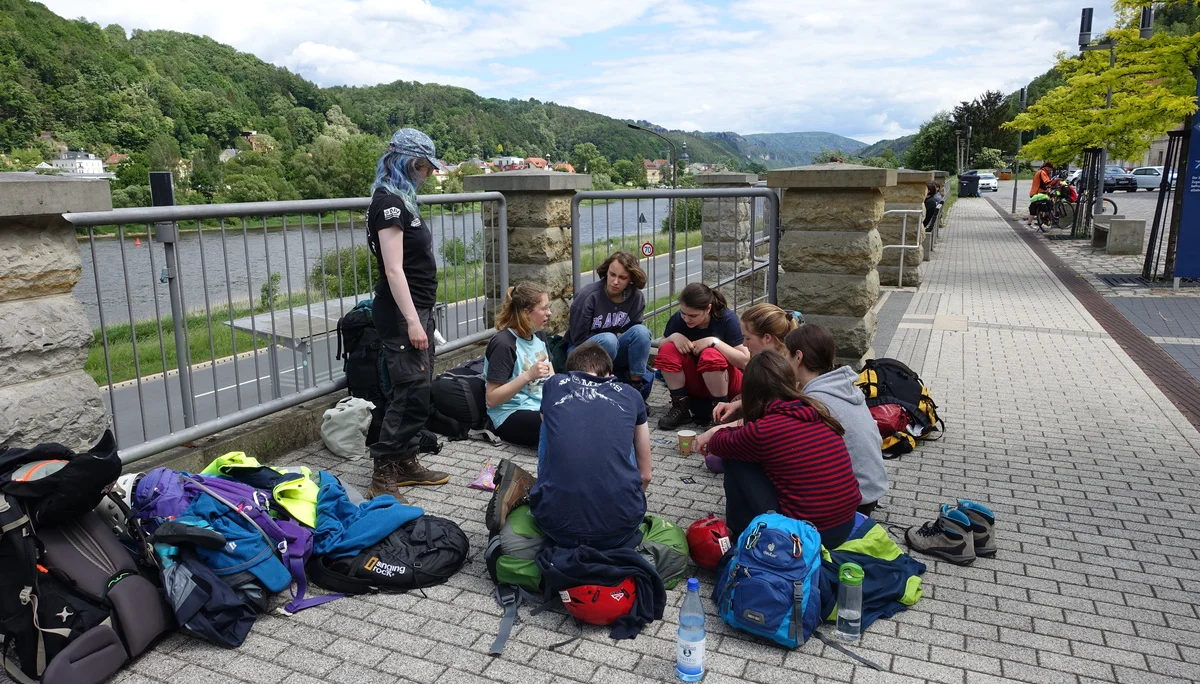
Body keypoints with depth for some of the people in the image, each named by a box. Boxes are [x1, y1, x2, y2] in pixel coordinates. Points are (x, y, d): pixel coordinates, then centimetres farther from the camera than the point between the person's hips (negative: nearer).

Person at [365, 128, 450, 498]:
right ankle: (383, 474, -3)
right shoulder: (388, 201, -13)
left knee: (416, 390, 12)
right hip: (402, 313, -10)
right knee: (412, 391, -10)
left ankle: (405, 463, 21)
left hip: (418, 308, 10)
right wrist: (412, 322, -22)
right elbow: (393, 269, -19)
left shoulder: (401, 199, 16)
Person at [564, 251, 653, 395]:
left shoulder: (636, 297, -9)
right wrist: (614, 338, -12)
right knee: (608, 340, -36)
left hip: (614, 351, 4)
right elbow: (579, 338, -17)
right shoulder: (588, 296, -21)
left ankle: (636, 384, -19)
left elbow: (634, 332, 1)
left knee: (641, 331, -24)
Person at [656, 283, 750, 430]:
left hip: (726, 382, -3)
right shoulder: (678, 319, -9)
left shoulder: (727, 318, -18)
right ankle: (681, 407, -12)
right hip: (693, 383, 4)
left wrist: (714, 341, -31)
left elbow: (745, 361, -22)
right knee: (668, 350, -22)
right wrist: (673, 337, -22)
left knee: (710, 355, -34)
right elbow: (660, 351, -1)